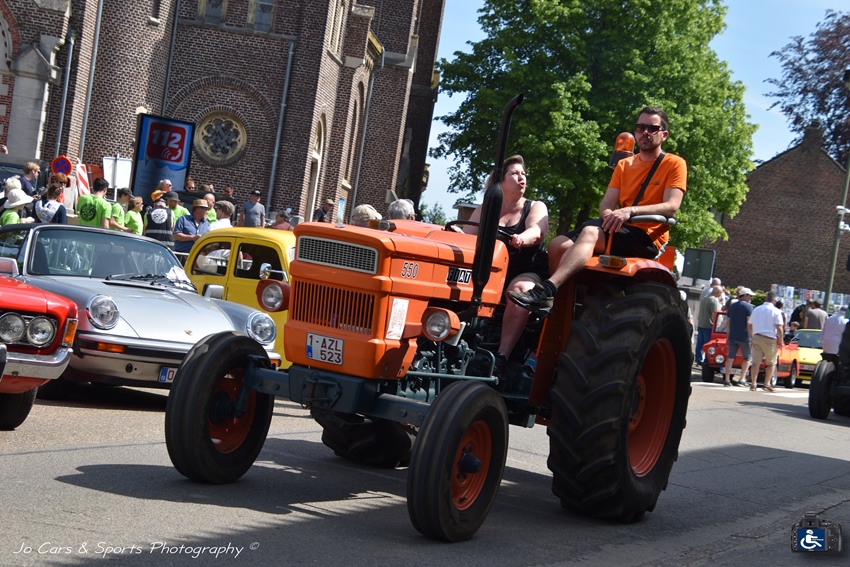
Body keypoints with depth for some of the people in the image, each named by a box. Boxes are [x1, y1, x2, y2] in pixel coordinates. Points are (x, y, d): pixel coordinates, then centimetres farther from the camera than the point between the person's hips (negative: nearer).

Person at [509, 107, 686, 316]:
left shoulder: (675, 164, 3)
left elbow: (671, 206, -12)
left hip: (648, 237, -6)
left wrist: (631, 210, -27)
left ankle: (546, 291, -51)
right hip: (619, 230, 6)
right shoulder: (623, 165, 21)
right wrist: (610, 216, -15)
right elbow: (606, 204, 10)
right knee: (559, 245, -19)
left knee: (590, 232, -35)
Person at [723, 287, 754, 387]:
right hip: (744, 336, -5)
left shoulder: (732, 306, 12)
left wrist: (728, 335, 20)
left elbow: (728, 321, 14)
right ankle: (742, 379, 3)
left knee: (730, 357, 5)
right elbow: (749, 323, -13)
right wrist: (752, 337, -11)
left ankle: (727, 380, 1)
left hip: (732, 336, 5)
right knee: (747, 358, 9)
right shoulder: (748, 306, -7)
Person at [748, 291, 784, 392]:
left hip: (756, 337, 4)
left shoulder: (756, 309, 12)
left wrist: (752, 336, 27)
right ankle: (767, 383, 3)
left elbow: (749, 325, 17)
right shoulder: (776, 311, -4)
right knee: (771, 363, 9)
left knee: (756, 361, 3)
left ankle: (753, 383, -5)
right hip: (769, 339, -4)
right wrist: (780, 341, -3)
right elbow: (779, 328, -11)